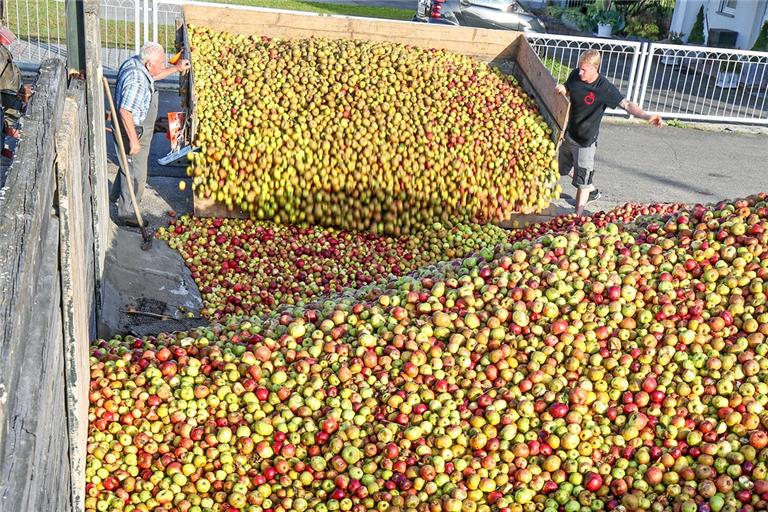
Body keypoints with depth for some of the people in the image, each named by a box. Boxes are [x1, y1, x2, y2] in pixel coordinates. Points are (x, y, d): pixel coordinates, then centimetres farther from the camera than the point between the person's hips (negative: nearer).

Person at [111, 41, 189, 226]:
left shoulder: (134, 62, -2)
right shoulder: (136, 81, -32)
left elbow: (153, 76, 20)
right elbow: (125, 111, -35)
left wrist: (176, 68, 16)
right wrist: (133, 140, -33)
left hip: (136, 128, 10)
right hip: (134, 131, -10)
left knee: (129, 164, 29)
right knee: (136, 174, 2)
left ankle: (116, 195, 50)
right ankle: (126, 214, 16)